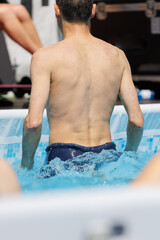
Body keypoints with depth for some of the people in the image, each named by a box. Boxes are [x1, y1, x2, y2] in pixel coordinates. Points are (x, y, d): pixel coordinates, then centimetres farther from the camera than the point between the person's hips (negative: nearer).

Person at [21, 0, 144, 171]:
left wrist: (26, 163, 3)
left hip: (64, 157, -4)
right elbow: (137, 120, 5)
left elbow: (33, 122, -13)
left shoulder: (46, 57, -4)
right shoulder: (117, 56, 8)